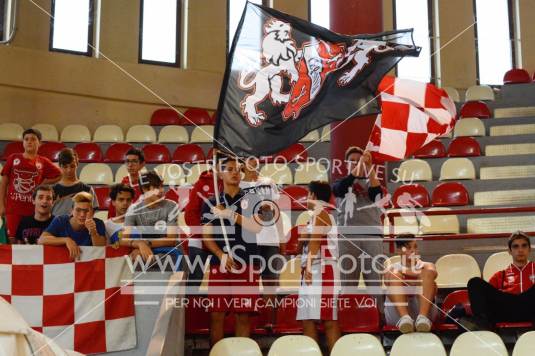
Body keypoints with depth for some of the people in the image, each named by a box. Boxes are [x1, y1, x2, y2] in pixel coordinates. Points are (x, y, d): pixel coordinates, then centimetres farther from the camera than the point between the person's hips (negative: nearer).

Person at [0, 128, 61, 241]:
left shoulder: (43, 162, 4)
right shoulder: (13, 158, 6)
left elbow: (59, 175, 14)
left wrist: (42, 183, 2)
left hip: (34, 209, 0)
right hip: (13, 207, 0)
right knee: (13, 240, 2)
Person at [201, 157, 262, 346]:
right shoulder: (211, 203, 9)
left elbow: (256, 227, -7)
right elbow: (207, 235, 2)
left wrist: (230, 214, -14)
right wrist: (222, 256, -13)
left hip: (247, 265, 0)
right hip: (219, 264, 0)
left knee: (243, 316, 4)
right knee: (217, 315, 0)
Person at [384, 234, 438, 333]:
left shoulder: (426, 266, 24)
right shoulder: (392, 268, 22)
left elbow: (432, 273, -3)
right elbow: (388, 282, -3)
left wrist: (404, 272, -4)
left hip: (422, 307, 1)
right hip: (397, 312, 0)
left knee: (428, 272, -17)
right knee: (395, 274, -21)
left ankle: (423, 317, -39)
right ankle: (404, 318, -43)